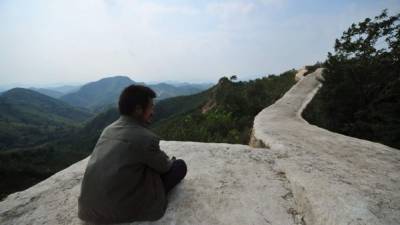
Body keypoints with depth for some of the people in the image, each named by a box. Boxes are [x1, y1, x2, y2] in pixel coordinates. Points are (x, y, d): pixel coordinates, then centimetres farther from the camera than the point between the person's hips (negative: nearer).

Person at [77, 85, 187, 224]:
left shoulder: (108, 129, 2)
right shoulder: (146, 138, -22)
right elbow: (164, 167, -3)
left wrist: (161, 157, 22)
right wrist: (170, 161, 19)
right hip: (120, 209, -7)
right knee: (180, 166, 0)